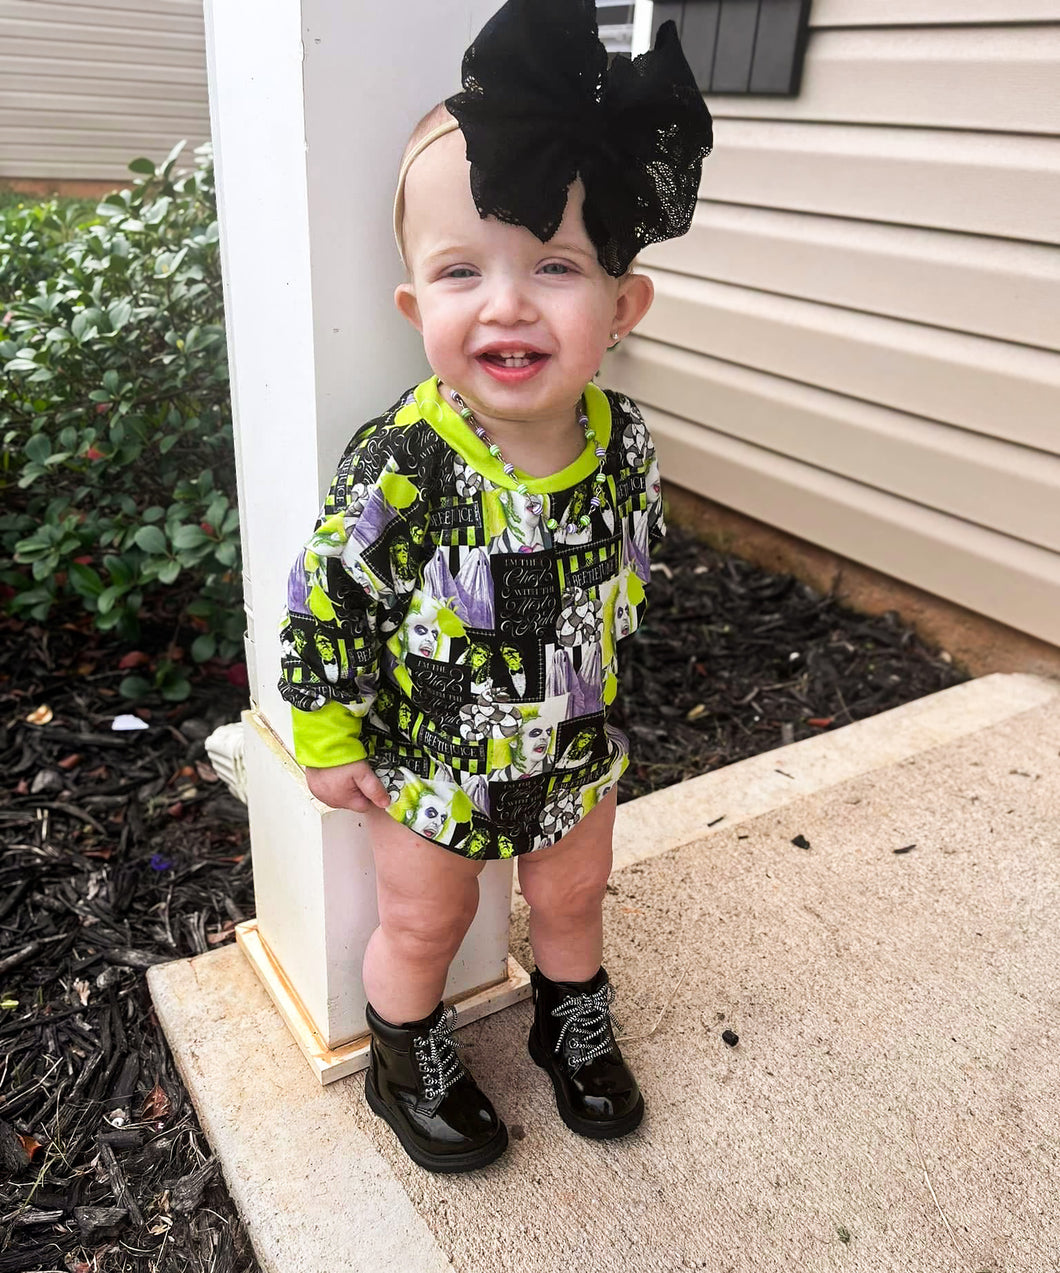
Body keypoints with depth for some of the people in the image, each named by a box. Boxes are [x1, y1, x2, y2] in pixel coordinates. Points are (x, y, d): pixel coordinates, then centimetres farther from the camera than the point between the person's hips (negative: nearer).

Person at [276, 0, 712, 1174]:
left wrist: (589, 683, 12)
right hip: (429, 758, -3)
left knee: (572, 901, 26)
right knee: (423, 925, 20)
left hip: (576, 748, 4)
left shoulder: (624, 442, -16)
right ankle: (407, 1064, 48)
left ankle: (575, 1026, 56)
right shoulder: (399, 465, -31)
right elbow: (326, 601, -18)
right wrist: (330, 741, -10)